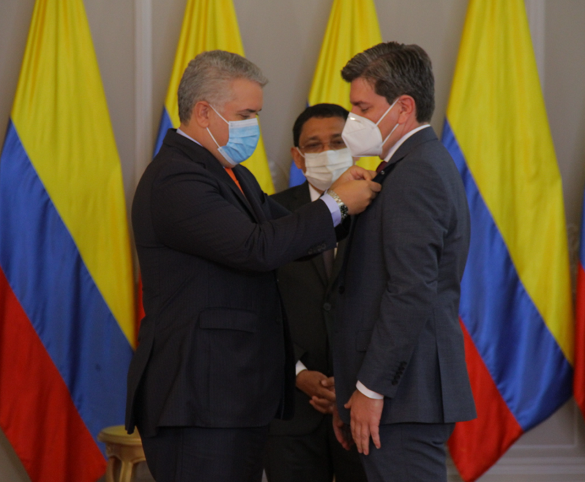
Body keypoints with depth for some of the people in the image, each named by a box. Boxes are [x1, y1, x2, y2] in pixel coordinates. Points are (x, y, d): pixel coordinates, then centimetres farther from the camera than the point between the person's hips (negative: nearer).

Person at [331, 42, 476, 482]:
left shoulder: (417, 173, -13)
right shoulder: (429, 165, 19)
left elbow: (411, 292, -21)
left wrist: (371, 388, -18)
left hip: (405, 395, -10)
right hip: (411, 393, 10)